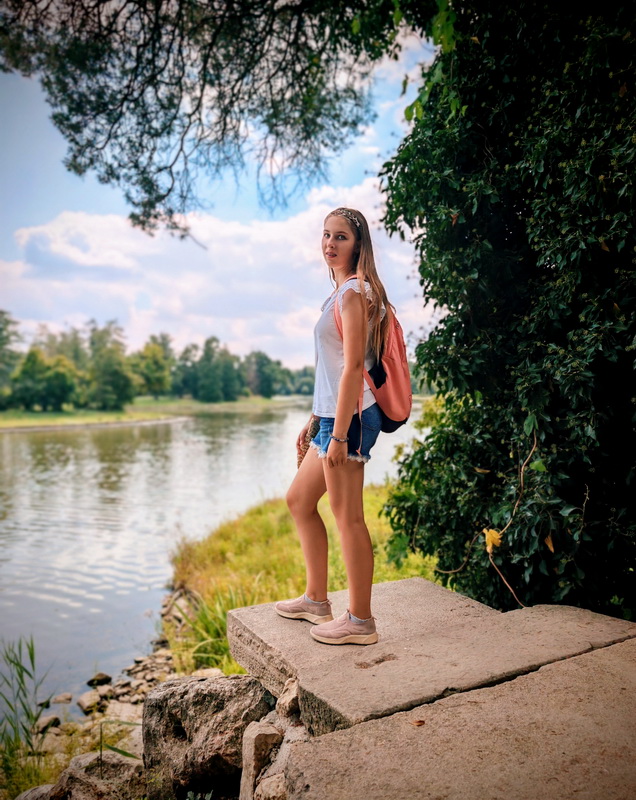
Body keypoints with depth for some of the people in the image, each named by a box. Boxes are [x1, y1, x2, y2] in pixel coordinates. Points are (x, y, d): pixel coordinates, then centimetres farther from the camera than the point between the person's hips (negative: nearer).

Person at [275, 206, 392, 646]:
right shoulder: (343, 291, 19)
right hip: (333, 414, 11)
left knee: (348, 516, -2)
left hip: (350, 417, -11)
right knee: (299, 501, 18)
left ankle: (360, 622, 12)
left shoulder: (353, 292, -11)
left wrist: (340, 433, -21)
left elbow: (353, 367, -18)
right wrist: (314, 421, 22)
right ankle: (317, 600, 29)